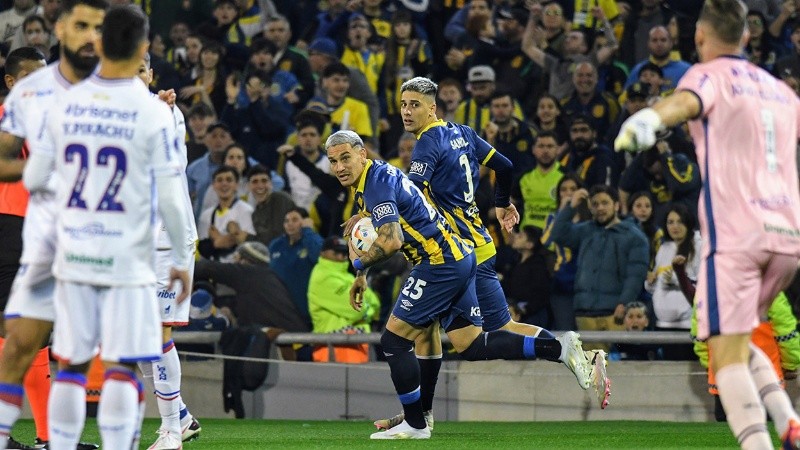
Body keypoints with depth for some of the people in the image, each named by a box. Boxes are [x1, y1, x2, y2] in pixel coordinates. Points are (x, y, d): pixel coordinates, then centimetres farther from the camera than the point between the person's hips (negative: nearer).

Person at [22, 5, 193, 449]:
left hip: (73, 256, 3)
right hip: (127, 260, -3)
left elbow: (33, 179, 7)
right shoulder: (153, 113, -9)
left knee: (71, 365, 9)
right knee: (122, 368, -1)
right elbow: (170, 199, -8)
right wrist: (182, 261, 3)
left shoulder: (65, 104, 1)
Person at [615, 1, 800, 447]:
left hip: (735, 233, -6)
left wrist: (649, 120, -44)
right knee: (738, 344, 21)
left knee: (728, 356, -8)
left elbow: (686, 101, -23)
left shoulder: (709, 74, 2)